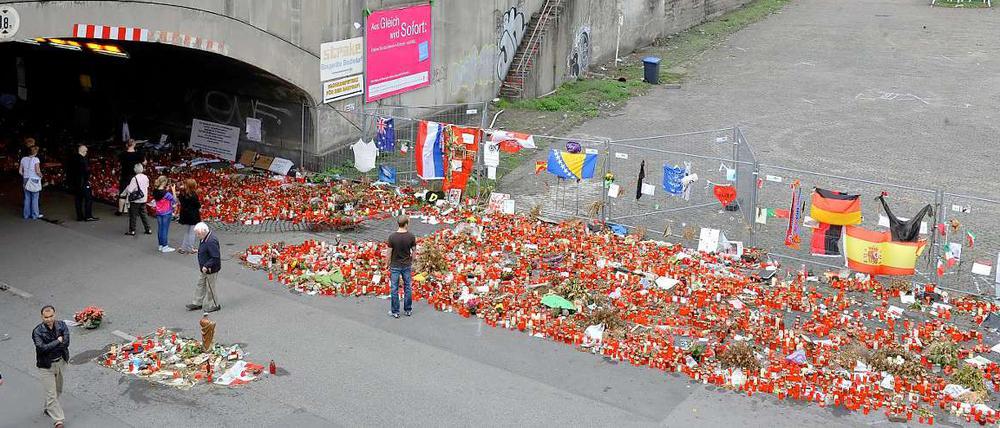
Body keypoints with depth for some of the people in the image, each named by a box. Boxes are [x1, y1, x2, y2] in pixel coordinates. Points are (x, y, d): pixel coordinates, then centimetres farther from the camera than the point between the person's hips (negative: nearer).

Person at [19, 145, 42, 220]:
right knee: (35, 199, 3)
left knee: (27, 198, 11)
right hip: (34, 180, -5)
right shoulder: (36, 159, -13)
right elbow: (37, 171, -18)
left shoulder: (23, 159, 3)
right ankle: (35, 215, 6)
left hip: (26, 180, 5)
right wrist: (41, 176, 0)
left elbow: (20, 171, 4)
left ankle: (27, 215, 15)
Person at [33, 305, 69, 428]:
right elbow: (42, 348, -30)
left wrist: (49, 347, -23)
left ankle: (49, 409, 47)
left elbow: (66, 343, -19)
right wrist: (58, 341, -22)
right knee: (51, 393, -3)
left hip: (60, 362, 5)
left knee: (58, 389, 23)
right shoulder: (37, 332, -19)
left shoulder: (61, 325, -8)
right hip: (46, 366, -5)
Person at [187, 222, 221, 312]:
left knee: (210, 288, 4)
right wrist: (202, 265, 14)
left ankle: (214, 306, 20)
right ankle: (197, 303, 34)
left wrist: (206, 266, -28)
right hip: (204, 268, 10)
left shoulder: (211, 242, -30)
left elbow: (216, 257, -30)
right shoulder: (203, 239, 2)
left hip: (211, 269, -10)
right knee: (201, 284, 20)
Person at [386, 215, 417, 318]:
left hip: (395, 266, -2)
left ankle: (395, 312, 13)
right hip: (407, 266, 2)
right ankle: (407, 310, 22)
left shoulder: (392, 237, -16)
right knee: (408, 287, 14)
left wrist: (387, 264, 4)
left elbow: (389, 252, -10)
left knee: (394, 289, 7)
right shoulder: (411, 236, -11)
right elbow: (413, 251, -1)